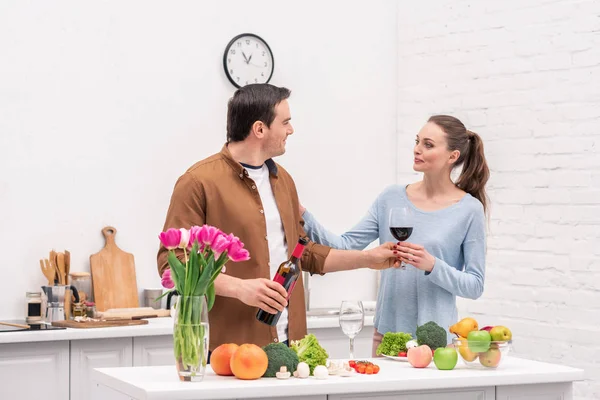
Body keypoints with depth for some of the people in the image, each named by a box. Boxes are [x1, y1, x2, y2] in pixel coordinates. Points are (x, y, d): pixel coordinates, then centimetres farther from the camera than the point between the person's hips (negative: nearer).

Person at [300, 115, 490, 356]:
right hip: (387, 330, 3)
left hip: (436, 338, -3)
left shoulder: (470, 210, -5)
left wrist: (432, 265, -20)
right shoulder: (392, 198, 4)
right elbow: (346, 246, -1)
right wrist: (303, 217, -13)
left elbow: (475, 285, -6)